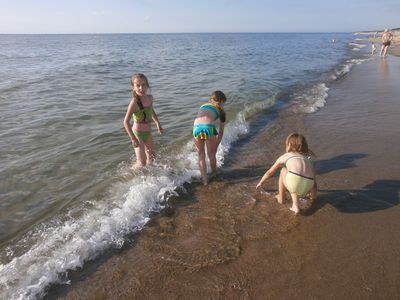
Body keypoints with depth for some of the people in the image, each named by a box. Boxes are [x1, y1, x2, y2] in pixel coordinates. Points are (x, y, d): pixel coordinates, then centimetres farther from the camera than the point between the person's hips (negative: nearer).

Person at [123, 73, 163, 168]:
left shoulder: (150, 98, -4)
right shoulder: (134, 102, -26)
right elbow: (126, 122, -26)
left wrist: (158, 124, 20)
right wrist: (133, 139, -28)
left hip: (148, 133, 7)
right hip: (138, 133, -7)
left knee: (151, 158, 23)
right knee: (141, 163, -6)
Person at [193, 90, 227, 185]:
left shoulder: (203, 106, 32)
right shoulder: (221, 111, 22)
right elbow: (220, 132, 25)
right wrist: (216, 146, 34)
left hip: (196, 128, 2)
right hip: (209, 128, -2)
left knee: (201, 155, 21)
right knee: (211, 154, 23)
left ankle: (205, 179, 23)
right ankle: (214, 173, 46)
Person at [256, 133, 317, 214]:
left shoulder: (284, 156, 23)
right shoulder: (307, 157, 30)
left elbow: (270, 172, 35)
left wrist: (261, 182, 52)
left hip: (294, 179, -3)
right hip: (308, 185, 3)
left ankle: (281, 198, 38)